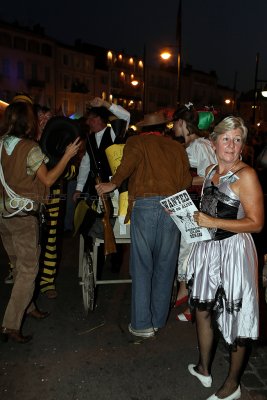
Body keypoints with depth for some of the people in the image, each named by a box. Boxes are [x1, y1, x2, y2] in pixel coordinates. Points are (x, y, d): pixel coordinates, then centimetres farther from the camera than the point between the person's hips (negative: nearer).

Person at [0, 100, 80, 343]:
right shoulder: (30, 148, -16)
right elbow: (48, 180, -11)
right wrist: (68, 155, -6)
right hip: (23, 216, -7)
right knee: (28, 270, 2)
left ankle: (27, 307, 37)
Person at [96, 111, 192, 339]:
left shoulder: (137, 141, 13)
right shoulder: (177, 147, 22)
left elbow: (130, 160, -10)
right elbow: (186, 181, 15)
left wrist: (113, 184, -2)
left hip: (144, 204, -3)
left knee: (142, 266, 4)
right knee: (165, 266, 11)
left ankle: (142, 324, 9)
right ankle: (158, 320, 22)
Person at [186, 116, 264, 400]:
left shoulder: (246, 175, -13)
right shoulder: (211, 171, 10)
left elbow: (256, 223, -16)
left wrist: (213, 222, -21)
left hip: (233, 251, -7)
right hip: (207, 248, 7)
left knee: (235, 316, 7)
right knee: (202, 309, 18)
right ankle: (203, 369, 41)